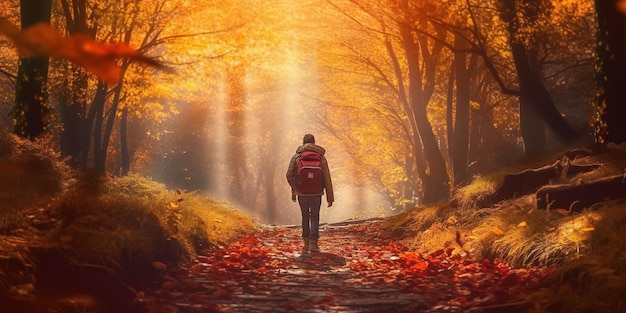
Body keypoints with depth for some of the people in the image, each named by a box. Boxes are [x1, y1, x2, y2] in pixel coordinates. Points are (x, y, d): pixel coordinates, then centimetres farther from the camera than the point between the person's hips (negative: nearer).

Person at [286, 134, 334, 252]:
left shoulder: (297, 156, -2)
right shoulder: (321, 158, -1)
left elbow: (289, 175, -6)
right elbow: (327, 179, -5)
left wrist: (293, 189, 13)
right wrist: (330, 198, 0)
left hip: (302, 193, 0)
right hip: (316, 193, 0)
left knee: (305, 217, 18)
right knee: (314, 218, 11)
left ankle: (306, 243, 16)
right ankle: (313, 243, -2)